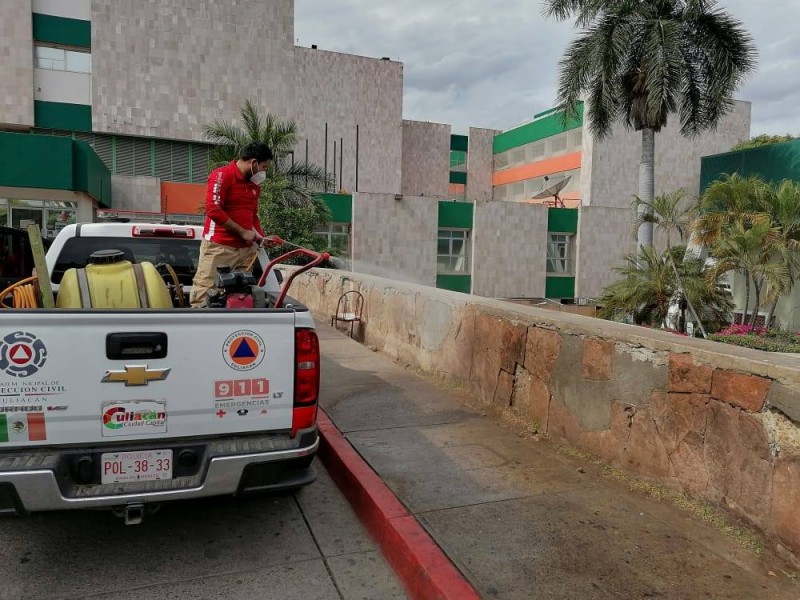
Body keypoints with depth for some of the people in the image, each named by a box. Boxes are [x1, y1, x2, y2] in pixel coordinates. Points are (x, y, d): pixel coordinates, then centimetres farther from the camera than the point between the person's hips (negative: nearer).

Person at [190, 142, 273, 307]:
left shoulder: (254, 184, 18)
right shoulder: (222, 175, -6)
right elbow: (213, 210, -16)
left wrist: (261, 237, 11)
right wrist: (242, 232, -12)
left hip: (247, 249, 7)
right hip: (219, 247, -7)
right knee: (205, 292, -6)